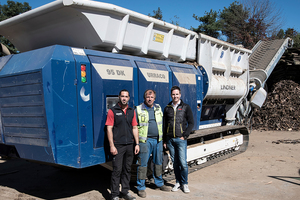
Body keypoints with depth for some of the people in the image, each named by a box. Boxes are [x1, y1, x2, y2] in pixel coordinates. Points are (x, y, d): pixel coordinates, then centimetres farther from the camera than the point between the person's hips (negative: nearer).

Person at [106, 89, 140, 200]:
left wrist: (137, 144, 6)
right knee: (117, 170, -2)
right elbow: (109, 129, -7)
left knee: (127, 169, 12)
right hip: (118, 145, -5)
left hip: (130, 145, 5)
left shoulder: (132, 111, 11)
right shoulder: (112, 111, -4)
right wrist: (112, 146, -13)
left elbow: (135, 128, 12)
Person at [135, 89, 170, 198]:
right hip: (145, 141, -4)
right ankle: (141, 187, 11)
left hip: (158, 140, 4)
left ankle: (159, 183, 30)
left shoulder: (158, 108, 11)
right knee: (143, 164, 0)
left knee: (158, 162, 14)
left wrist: (164, 139, 15)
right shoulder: (138, 109, -2)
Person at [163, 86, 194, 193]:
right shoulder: (167, 108, 11)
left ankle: (184, 183, 11)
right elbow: (164, 125, 14)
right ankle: (178, 182, 21)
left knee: (183, 163, -4)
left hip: (181, 139, -3)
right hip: (170, 139, 3)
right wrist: (164, 140, 10)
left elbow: (191, 123, 2)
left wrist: (184, 136, -7)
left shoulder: (186, 107, 3)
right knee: (175, 163, 9)